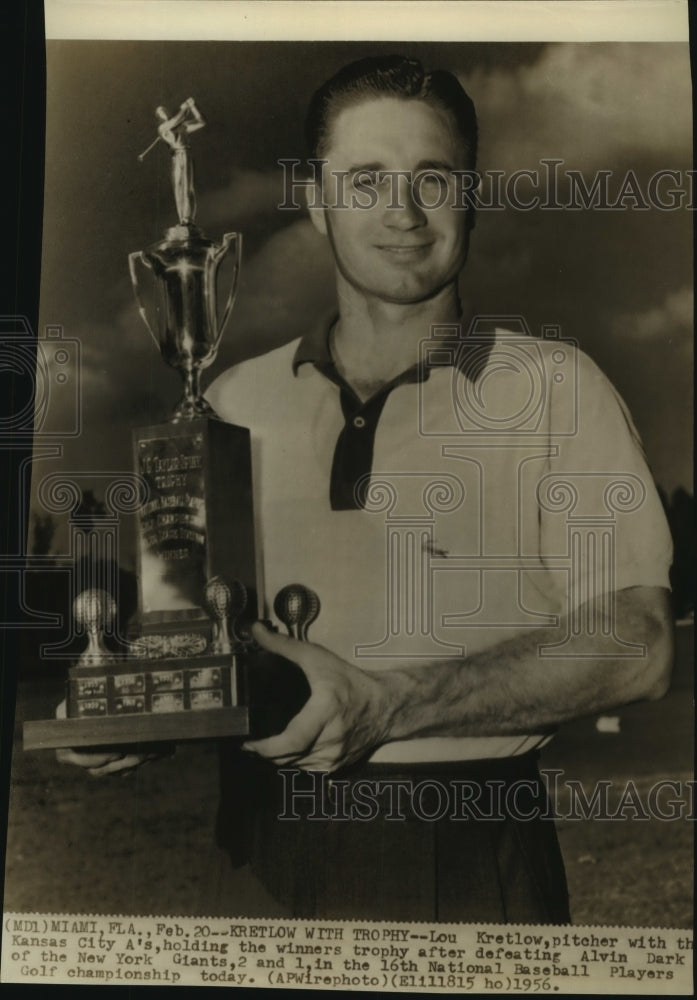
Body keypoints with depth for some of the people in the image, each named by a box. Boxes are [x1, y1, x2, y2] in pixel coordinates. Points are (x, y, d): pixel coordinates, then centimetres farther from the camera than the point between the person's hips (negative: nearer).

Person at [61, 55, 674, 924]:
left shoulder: (552, 387, -3)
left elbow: (634, 643, -11)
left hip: (468, 852, -2)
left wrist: (391, 703, -21)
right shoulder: (234, 402, 6)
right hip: (262, 844, 3)